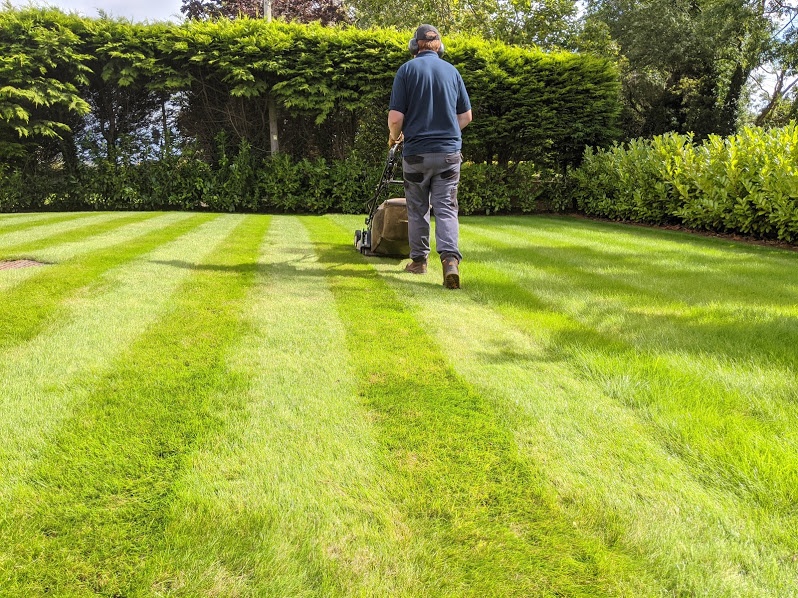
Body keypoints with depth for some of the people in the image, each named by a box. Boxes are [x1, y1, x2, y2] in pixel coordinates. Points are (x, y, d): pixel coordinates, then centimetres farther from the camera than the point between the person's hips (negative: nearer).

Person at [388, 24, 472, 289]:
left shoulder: (407, 69, -3)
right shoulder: (452, 71, 7)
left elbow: (395, 117, -9)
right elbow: (466, 116, 12)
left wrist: (394, 137, 11)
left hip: (416, 152, -2)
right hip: (449, 152, 2)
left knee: (418, 209, 12)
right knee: (446, 208, 0)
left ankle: (418, 260, 22)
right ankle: (450, 259, -19)